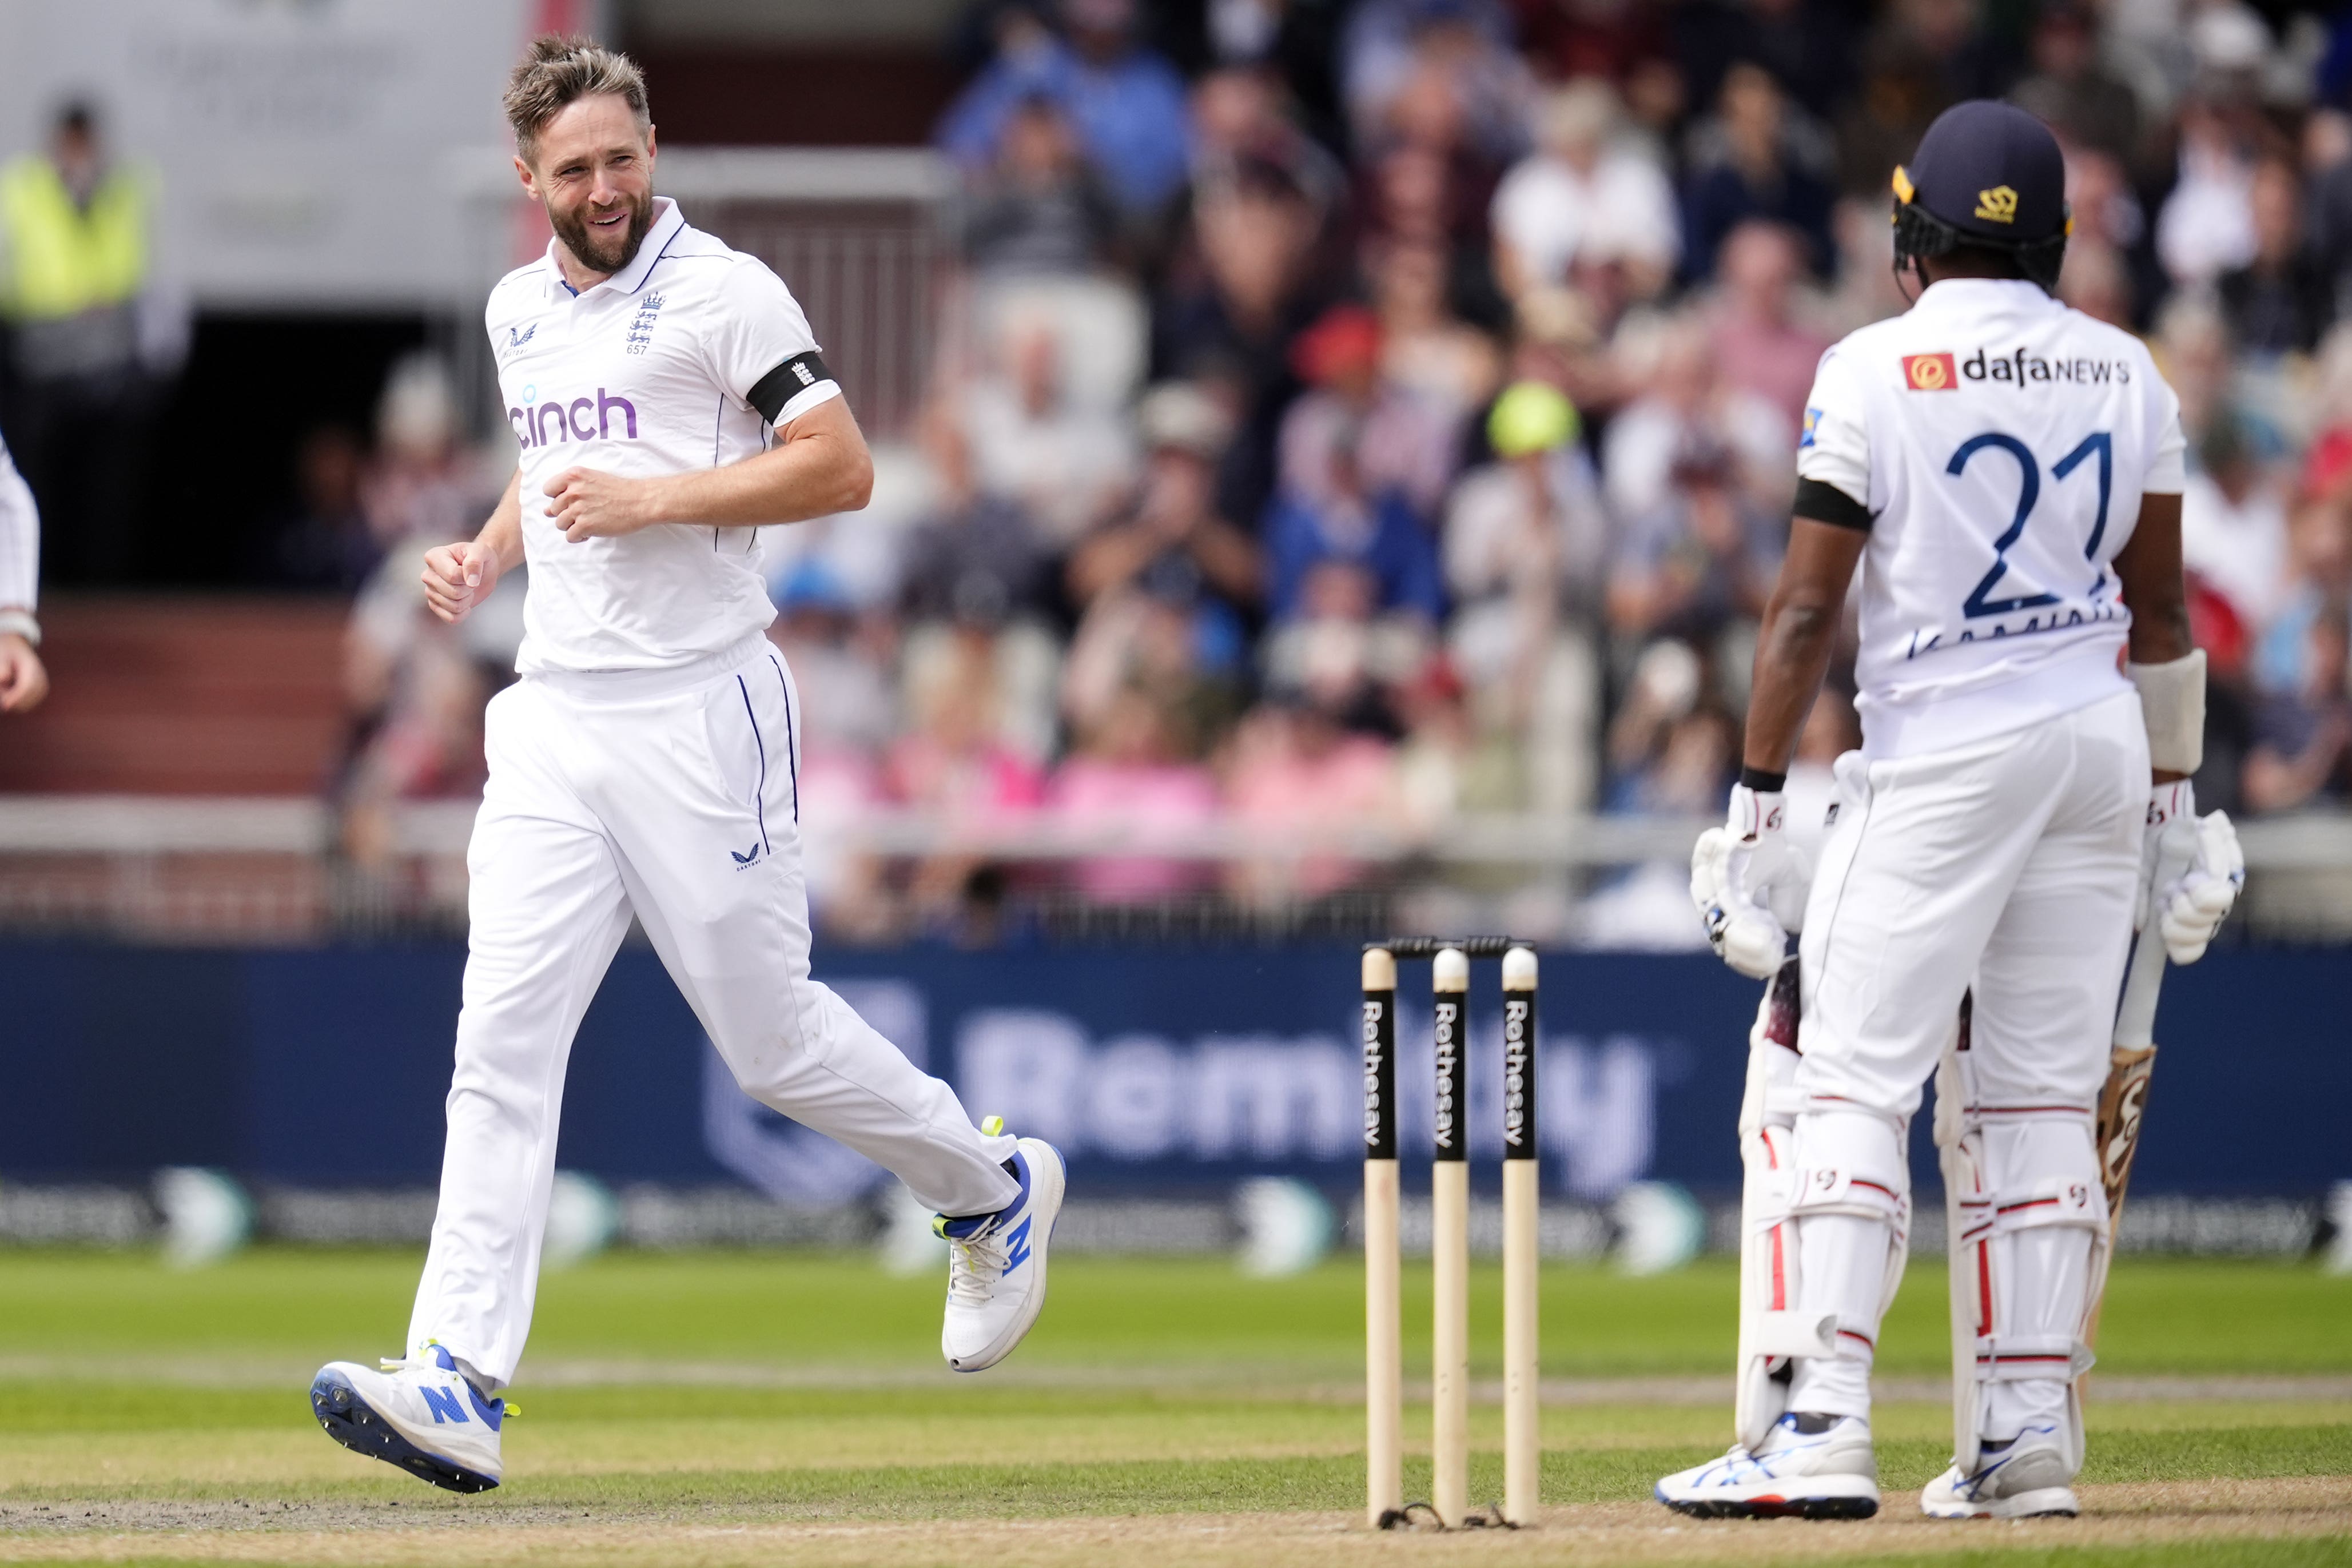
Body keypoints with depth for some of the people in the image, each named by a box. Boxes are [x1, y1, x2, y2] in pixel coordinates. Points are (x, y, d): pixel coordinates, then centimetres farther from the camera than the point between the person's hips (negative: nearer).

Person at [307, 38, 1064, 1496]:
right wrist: (485, 554, 11)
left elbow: (843, 466, -14)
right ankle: (459, 1385, -15)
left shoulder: (721, 291, -8)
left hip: (698, 712, -6)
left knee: (773, 1034, 3)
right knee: (504, 1036, -7)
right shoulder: (520, 310, 14)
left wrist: (651, 499, -19)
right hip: (555, 713, 6)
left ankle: (993, 1187, 30)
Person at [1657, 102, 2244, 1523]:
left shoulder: (1876, 373, -8)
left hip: (1943, 755, -5)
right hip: (2102, 747, 5)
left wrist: (1756, 805, -7)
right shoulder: (2126, 375, 7)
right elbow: (2160, 608, 11)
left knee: (1846, 1084, -6)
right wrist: (2173, 804, 18)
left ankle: (1819, 1428, -17)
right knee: (2041, 1103, 9)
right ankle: (2026, 1441, 6)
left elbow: (1808, 607, -11)